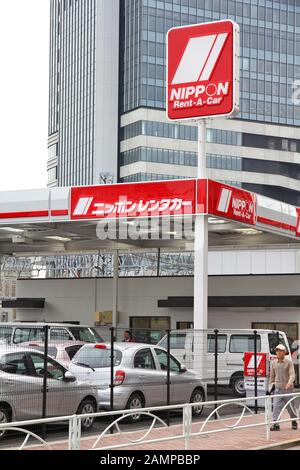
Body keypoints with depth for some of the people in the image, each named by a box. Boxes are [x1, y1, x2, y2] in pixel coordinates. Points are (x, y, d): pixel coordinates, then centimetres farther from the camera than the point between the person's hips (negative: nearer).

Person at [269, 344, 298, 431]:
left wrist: (289, 383, -31)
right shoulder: (274, 363, 5)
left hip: (287, 388, -2)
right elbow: (272, 376, 14)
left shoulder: (289, 362, -6)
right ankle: (275, 425, -13)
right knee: (276, 406, -11)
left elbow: (292, 375, -14)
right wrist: (271, 386, 15)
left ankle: (294, 421, 33)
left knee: (290, 406, 10)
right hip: (278, 388, 2)